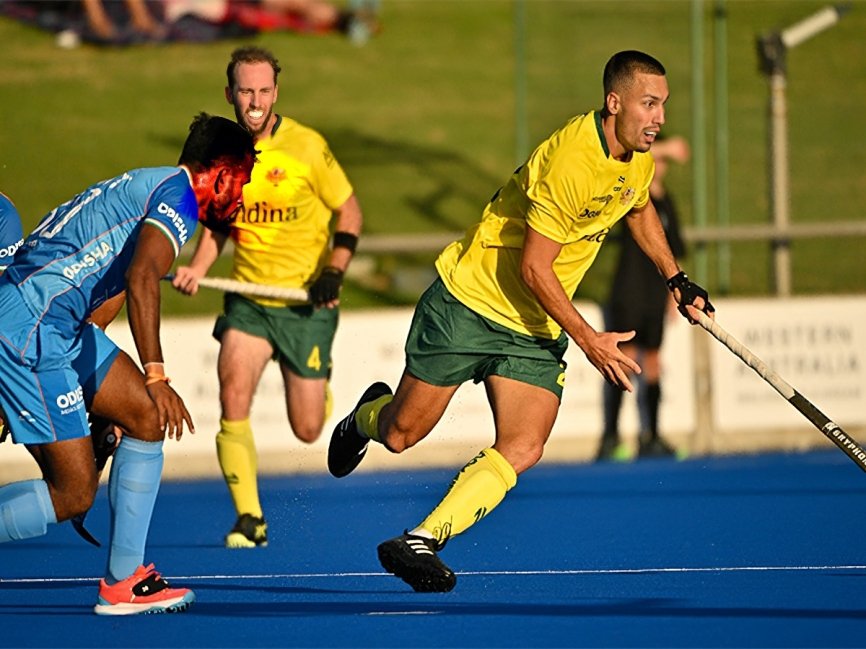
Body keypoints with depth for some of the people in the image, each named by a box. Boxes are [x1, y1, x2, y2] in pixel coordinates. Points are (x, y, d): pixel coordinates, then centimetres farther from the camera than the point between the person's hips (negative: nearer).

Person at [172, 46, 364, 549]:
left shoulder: (306, 146, -12)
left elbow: (349, 211, -2)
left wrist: (334, 271, -15)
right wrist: (197, 269, -3)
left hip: (306, 302, -3)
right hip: (248, 299, 3)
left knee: (307, 431, 1)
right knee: (233, 394, -22)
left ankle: (320, 382, 39)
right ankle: (249, 518, -12)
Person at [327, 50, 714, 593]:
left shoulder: (639, 158, -1)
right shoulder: (570, 161, -27)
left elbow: (639, 207, 26)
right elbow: (534, 268, -24)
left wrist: (676, 279, 19)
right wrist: (587, 339, -20)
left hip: (536, 329, 7)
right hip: (469, 302, -7)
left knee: (523, 450, -14)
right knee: (400, 436, 3)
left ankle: (420, 542, -13)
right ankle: (367, 418, 40)